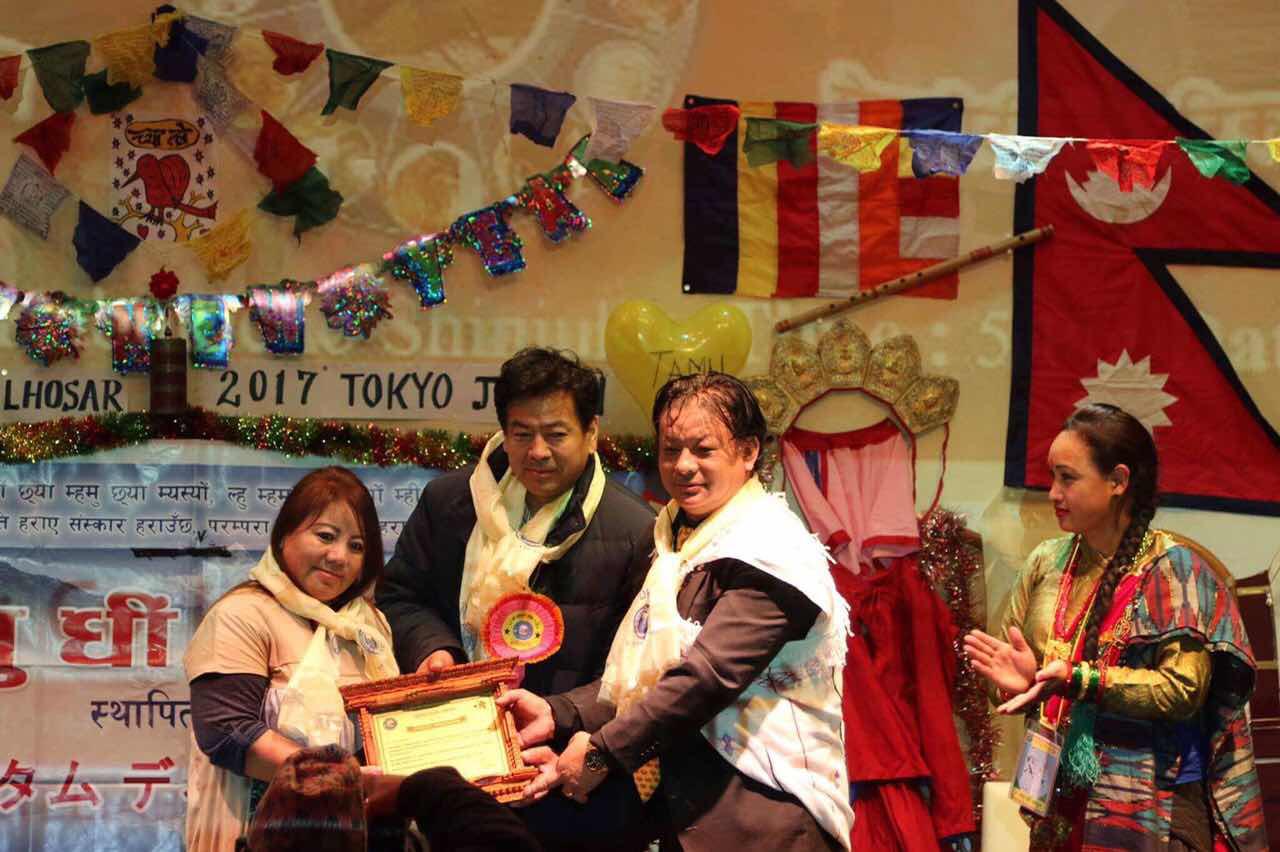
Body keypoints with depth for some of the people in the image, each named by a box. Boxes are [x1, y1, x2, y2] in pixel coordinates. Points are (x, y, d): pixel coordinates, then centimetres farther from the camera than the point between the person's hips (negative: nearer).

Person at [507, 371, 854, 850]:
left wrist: (603, 752, -19)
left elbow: (709, 675, -22)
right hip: (685, 808, 8)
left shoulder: (768, 550, -14)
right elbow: (639, 674, 13)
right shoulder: (681, 540, 14)